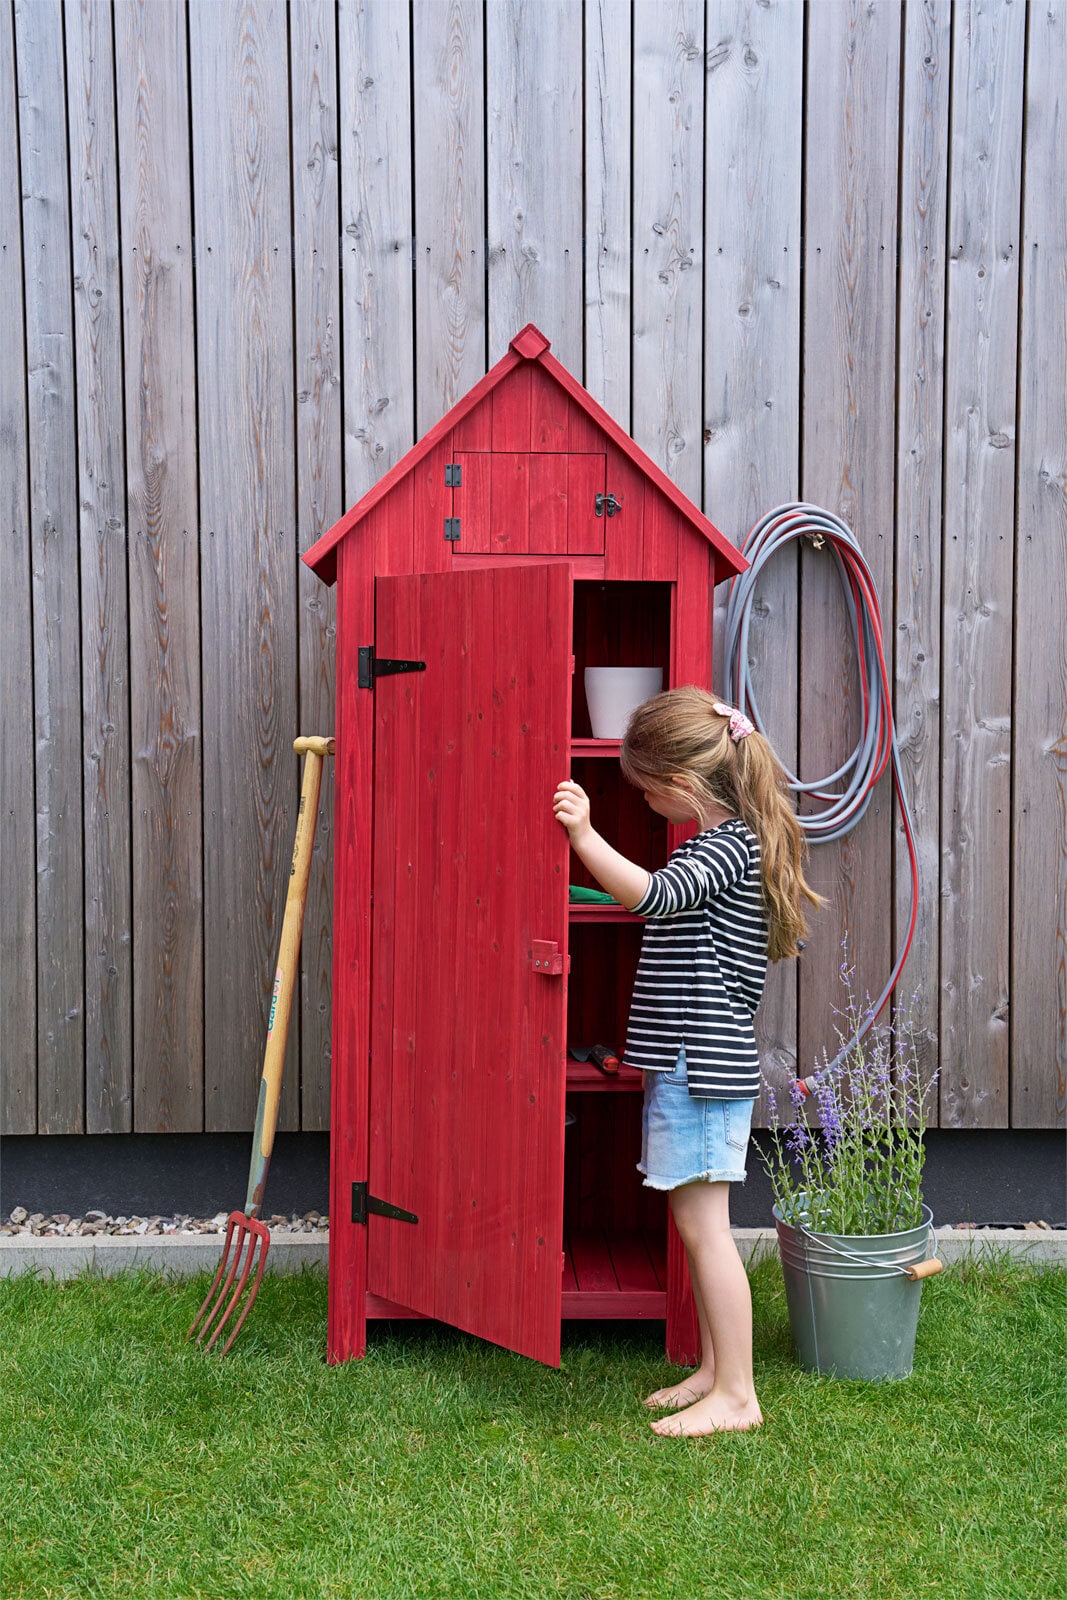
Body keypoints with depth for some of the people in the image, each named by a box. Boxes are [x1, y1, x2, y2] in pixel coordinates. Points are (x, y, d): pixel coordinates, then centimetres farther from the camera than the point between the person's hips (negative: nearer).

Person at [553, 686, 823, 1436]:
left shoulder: (729, 847, -16)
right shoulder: (725, 843, 15)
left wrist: (584, 835, -34)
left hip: (702, 1064, -10)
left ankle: (737, 1396, 5)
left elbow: (652, 894, -34)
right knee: (697, 1223, 15)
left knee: (704, 1225, -4)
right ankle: (715, 1370, 26)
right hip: (691, 1064, 10)